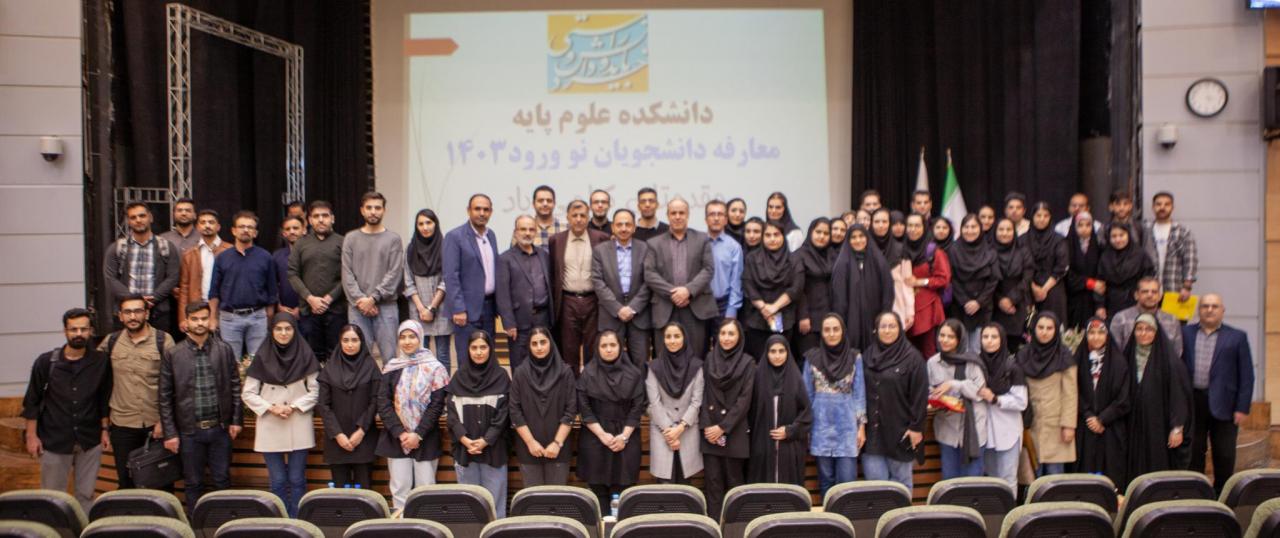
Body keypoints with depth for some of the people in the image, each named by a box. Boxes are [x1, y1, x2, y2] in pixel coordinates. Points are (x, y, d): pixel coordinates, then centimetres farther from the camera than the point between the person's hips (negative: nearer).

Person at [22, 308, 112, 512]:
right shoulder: (46, 362, -5)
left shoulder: (101, 361, -3)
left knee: (86, 494, 9)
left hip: (90, 441, 1)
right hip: (54, 441, -1)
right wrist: (32, 435, -2)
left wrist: (104, 429, 4)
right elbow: (32, 401, 1)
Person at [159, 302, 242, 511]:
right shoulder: (172, 355, -1)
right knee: (193, 483, 10)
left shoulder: (224, 350, 1)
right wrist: (170, 433, -3)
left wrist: (236, 420, 0)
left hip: (220, 427, 0)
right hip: (189, 430, 0)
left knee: (222, 480, 9)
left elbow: (235, 386, 4)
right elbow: (165, 397, 0)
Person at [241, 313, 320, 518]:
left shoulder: (305, 356, -1)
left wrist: (294, 406, -12)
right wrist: (271, 407, -10)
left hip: (299, 426, 0)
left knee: (297, 479, 4)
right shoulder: (262, 357, 0)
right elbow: (248, 393, 2)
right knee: (278, 480, 4)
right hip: (270, 427, 0)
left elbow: (315, 390, 1)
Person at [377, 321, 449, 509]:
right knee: (400, 488, 3)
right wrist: (400, 433, -10)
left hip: (425, 439, -2)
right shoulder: (391, 368, 7)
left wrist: (418, 434, -12)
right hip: (396, 438, 2)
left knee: (425, 487, 0)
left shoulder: (434, 368, 0)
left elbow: (437, 404, -4)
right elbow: (383, 403, 1)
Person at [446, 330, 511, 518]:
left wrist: (485, 440, -13)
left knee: (494, 497, 0)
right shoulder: (459, 377, 6)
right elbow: (451, 411, 1)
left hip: (493, 448, -2)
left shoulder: (501, 377, 0)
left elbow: (503, 413, -4)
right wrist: (464, 439, -12)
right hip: (464, 448, 2)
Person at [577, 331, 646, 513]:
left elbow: (637, 407, 2)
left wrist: (624, 436, -6)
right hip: (594, 439, 0)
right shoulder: (588, 373, 0)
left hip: (625, 439, 0)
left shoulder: (633, 373, 2)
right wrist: (602, 434, -9)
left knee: (621, 490, -2)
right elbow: (584, 408, -2)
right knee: (598, 489, 0)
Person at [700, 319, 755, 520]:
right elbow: (703, 394, 6)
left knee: (733, 480, 3)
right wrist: (706, 426, -5)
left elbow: (744, 400, -7)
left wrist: (723, 427, -12)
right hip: (710, 430, 2)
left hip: (734, 432, -2)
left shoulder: (747, 362, -2)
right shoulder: (710, 359, 7)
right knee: (713, 480, 2)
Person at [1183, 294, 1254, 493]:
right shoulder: (1185, 333, 7)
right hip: (1191, 402, 1)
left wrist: (1242, 408, -5)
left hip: (1223, 405, -1)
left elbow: (1246, 375, 1)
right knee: (1193, 454, 8)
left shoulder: (1236, 337, 3)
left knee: (1224, 456, 6)